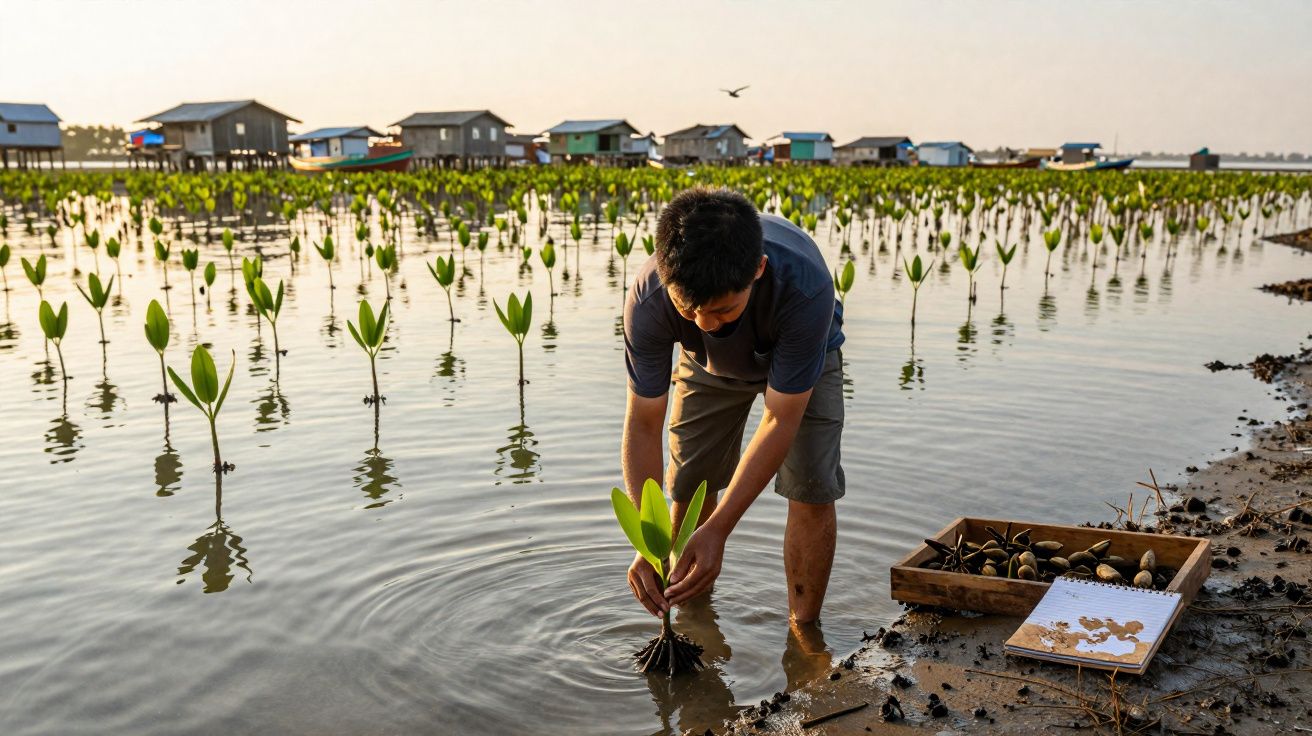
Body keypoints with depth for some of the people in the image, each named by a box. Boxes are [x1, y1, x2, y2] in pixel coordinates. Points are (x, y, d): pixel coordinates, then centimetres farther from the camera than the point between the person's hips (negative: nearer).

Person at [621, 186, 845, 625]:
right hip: (709, 364, 2)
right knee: (689, 487, 3)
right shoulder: (647, 300, -39)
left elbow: (780, 420, -38)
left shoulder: (805, 287, -46)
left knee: (812, 490, -13)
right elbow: (643, 424, -31)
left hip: (800, 359, -2)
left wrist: (717, 530, -42)